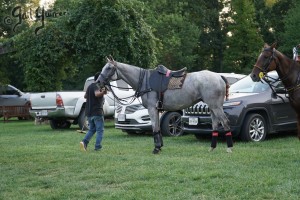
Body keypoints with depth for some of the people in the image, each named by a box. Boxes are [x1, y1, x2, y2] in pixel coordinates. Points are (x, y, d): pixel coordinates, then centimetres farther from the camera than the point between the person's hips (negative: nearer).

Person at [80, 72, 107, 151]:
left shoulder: (90, 86, 15)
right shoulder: (97, 86, -11)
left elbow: (85, 96, 29)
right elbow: (96, 94, -32)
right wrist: (103, 92, -49)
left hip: (89, 112, 8)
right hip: (97, 112, -8)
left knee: (92, 129, 17)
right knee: (100, 130, 1)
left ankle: (84, 142, -4)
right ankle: (98, 147, -4)